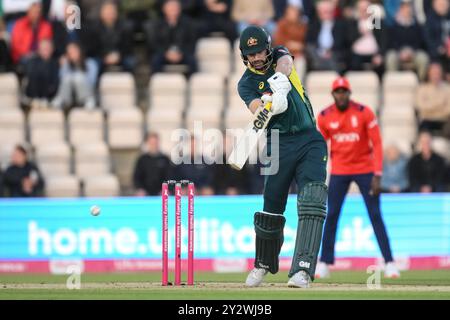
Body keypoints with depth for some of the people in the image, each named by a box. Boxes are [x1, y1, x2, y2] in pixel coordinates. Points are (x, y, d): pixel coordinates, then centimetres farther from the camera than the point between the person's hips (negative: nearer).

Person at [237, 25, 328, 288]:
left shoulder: (280, 56, 6)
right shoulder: (247, 83, 2)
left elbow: (286, 63, -19)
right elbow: (257, 109, -17)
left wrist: (280, 77, -41)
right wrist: (269, 106, -40)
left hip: (310, 140, 0)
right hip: (280, 145, 0)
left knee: (312, 200, -18)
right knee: (271, 208, 3)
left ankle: (302, 270, -27)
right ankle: (264, 264, 28)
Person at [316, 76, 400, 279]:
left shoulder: (364, 113, -11)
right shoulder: (324, 117, -3)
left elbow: (376, 144, -10)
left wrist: (377, 175, -16)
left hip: (364, 169, -2)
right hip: (339, 170, 2)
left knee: (375, 215, -5)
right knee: (331, 216, 0)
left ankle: (389, 263, -4)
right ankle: (325, 263, 7)